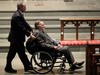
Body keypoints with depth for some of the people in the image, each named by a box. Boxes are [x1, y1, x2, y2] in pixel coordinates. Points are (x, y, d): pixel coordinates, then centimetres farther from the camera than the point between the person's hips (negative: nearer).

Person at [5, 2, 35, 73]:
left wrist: (32, 30, 5)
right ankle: (8, 68, 17)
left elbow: (25, 24, 13)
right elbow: (22, 27, -26)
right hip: (15, 38, -10)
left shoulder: (19, 14, 7)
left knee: (22, 53, 15)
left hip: (19, 38, 10)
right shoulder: (17, 16, -25)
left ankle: (27, 66, 22)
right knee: (12, 54, 4)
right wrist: (30, 35, -22)